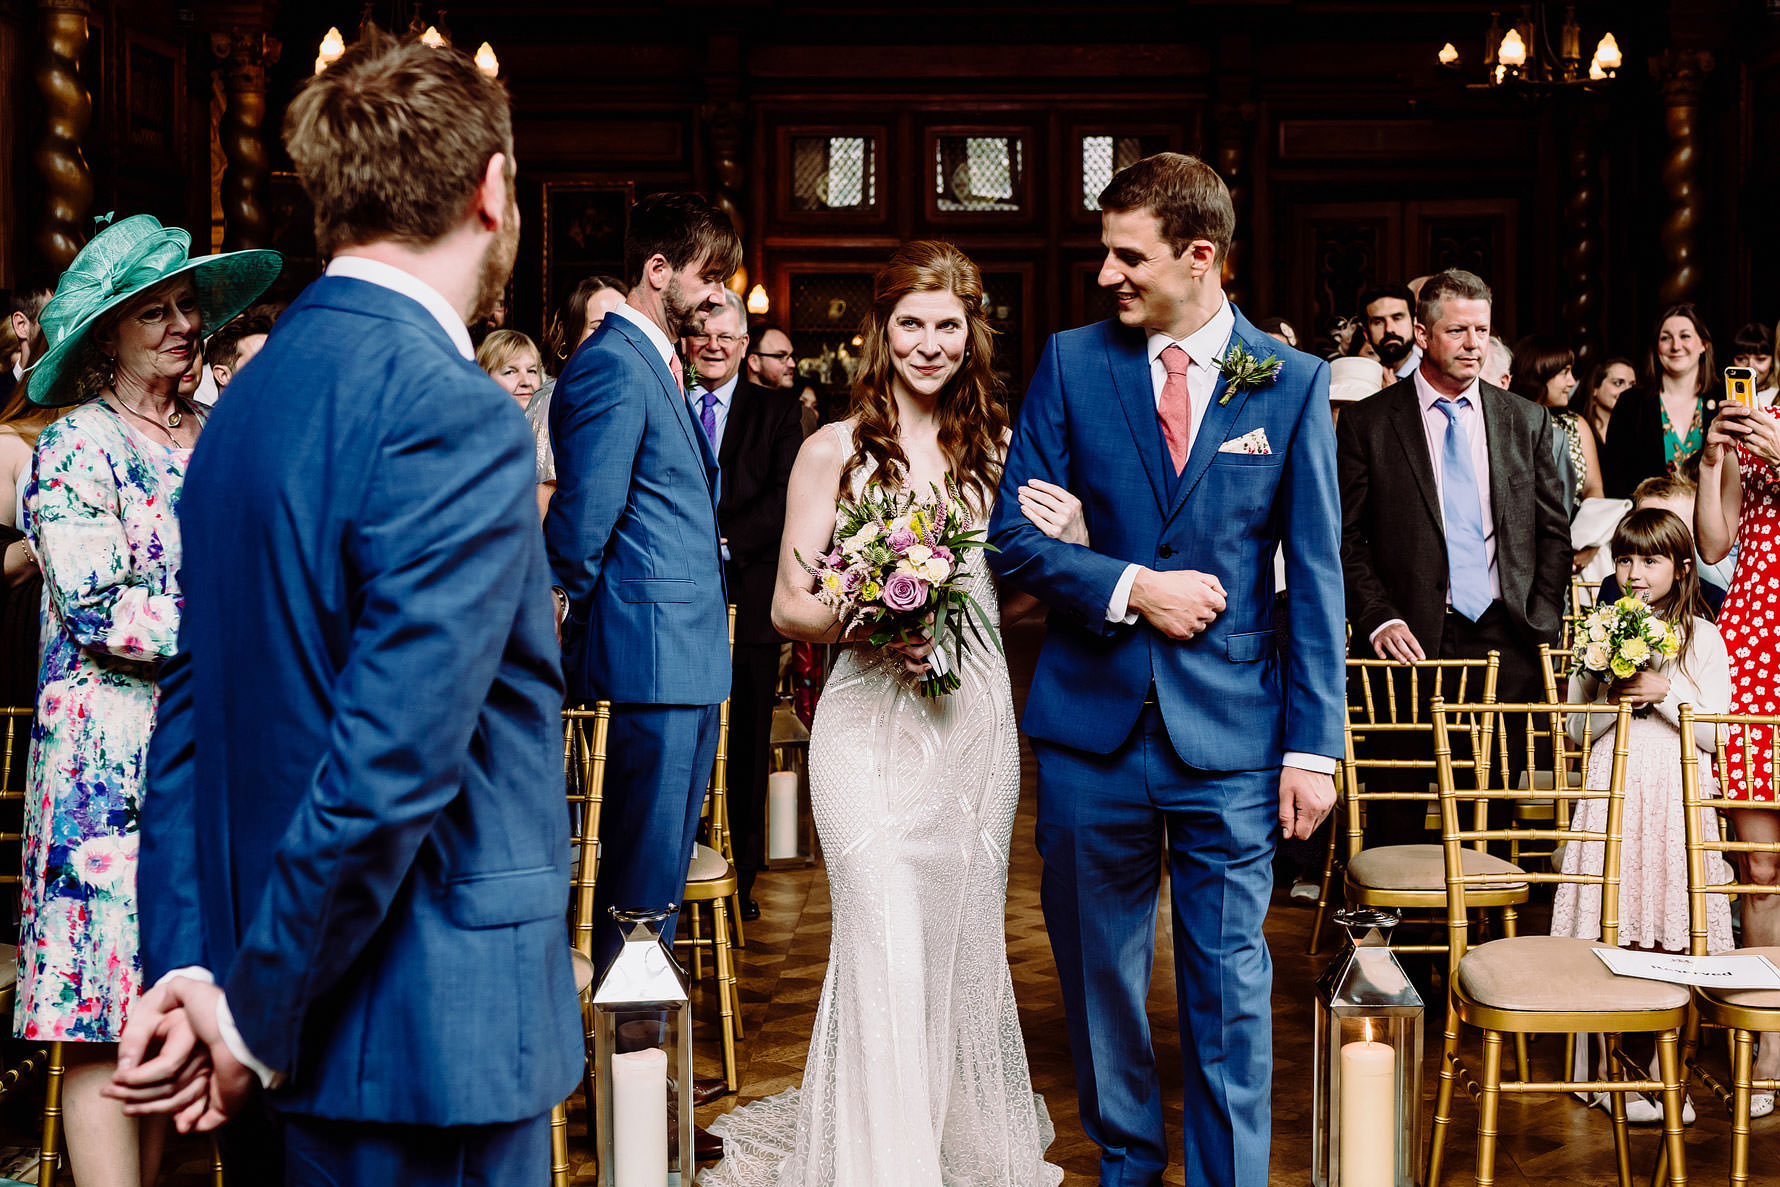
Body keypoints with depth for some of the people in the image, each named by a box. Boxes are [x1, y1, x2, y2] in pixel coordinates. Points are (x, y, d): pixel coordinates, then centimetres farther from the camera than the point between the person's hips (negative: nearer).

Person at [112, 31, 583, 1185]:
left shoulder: (249, 397, 8)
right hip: (431, 1041, -8)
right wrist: (259, 1019, -14)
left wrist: (192, 967, 5)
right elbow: (392, 761, -25)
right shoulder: (455, 414, -20)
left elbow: (193, 707, 8)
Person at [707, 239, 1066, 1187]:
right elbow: (789, 604, 1)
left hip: (974, 721, 3)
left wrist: (1062, 541, -6)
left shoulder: (997, 449, 9)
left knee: (967, 946, 12)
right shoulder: (834, 450, -1)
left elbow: (1011, 600, 14)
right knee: (890, 956, -9)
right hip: (870, 724, -3)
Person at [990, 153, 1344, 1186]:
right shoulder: (1073, 363, 3)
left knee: (1231, 985, 4)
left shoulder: (1293, 382, 1)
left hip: (1231, 736, -1)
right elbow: (1016, 536, 2)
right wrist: (1132, 588, -13)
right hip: (1093, 723, 2)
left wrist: (1314, 745, -4)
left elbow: (1316, 578, 0)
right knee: (1099, 971, 12)